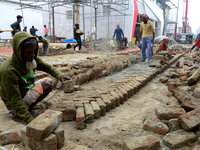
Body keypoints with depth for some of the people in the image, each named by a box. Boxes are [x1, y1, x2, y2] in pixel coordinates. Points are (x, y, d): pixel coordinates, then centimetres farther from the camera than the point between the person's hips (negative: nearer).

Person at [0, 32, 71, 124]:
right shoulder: (8, 70, -31)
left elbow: (47, 67, 0)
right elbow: (15, 100, -30)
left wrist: (60, 75, -20)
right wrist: (30, 121, -33)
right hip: (15, 106, -8)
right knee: (47, 85, -22)